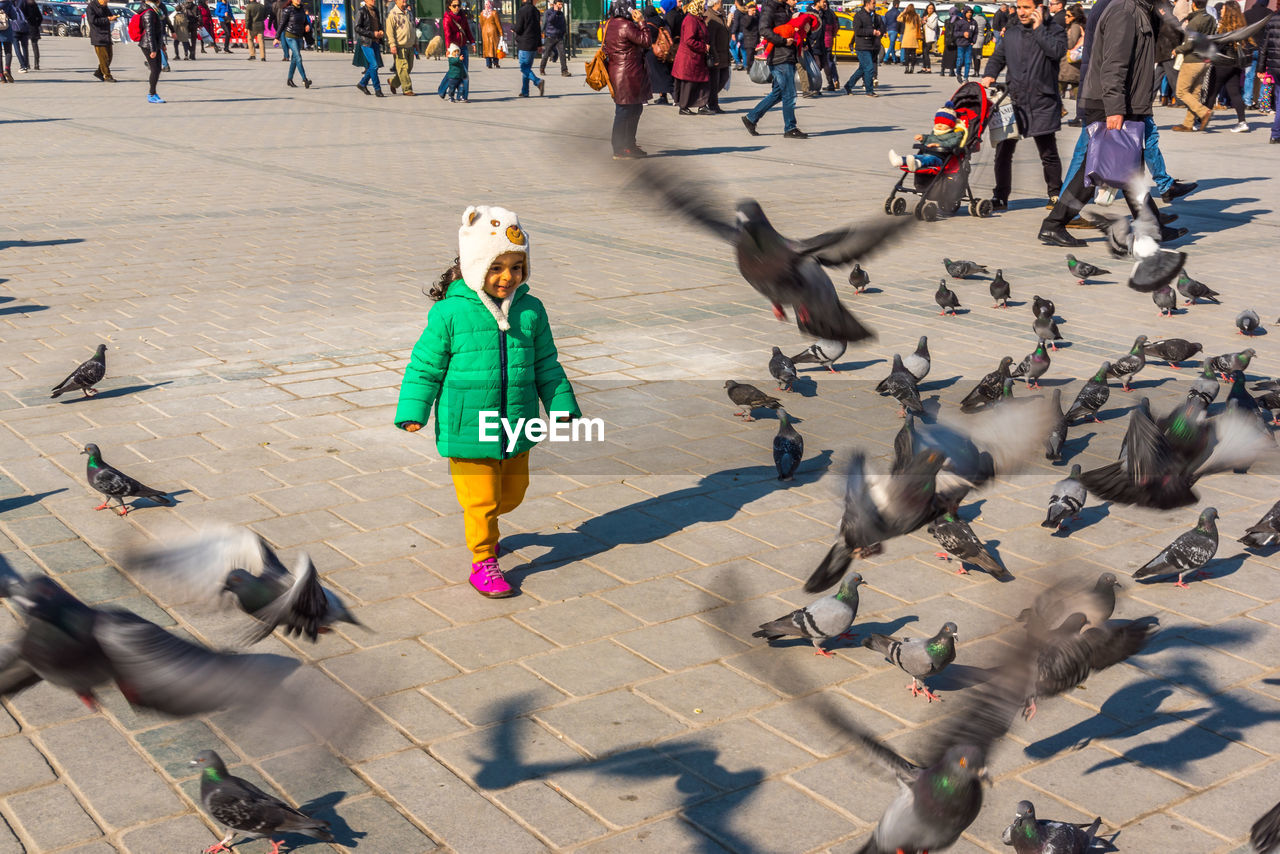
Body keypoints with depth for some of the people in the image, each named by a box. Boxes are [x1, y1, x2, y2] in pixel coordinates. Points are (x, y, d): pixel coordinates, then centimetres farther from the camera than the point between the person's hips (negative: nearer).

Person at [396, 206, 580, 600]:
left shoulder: (531, 311, -1)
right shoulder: (449, 313, -12)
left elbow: (546, 366, 9)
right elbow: (425, 366, -5)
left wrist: (562, 408, 9)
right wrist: (412, 413, -9)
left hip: (516, 429, 5)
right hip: (467, 431, -4)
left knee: (512, 494, 19)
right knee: (481, 498, 1)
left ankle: (479, 522, 49)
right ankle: (484, 563, 20)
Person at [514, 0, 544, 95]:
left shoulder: (521, 11, -13)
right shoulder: (535, 10, 10)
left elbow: (518, 29, -14)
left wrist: (513, 29, 9)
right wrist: (539, 44, 18)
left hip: (524, 44, -7)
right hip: (534, 44, 7)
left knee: (524, 68, -6)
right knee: (527, 68, 13)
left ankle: (538, 81, -27)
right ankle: (525, 91, 14)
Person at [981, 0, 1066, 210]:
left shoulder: (1054, 30, 0)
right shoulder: (1011, 33, 13)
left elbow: (1057, 51, -19)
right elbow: (997, 58, 20)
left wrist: (1039, 28, -13)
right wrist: (989, 75, 0)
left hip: (1042, 104, -3)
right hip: (1013, 101, 4)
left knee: (1049, 154, 7)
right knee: (1003, 151, 2)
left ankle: (1055, 195, 21)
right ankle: (1000, 197, 11)